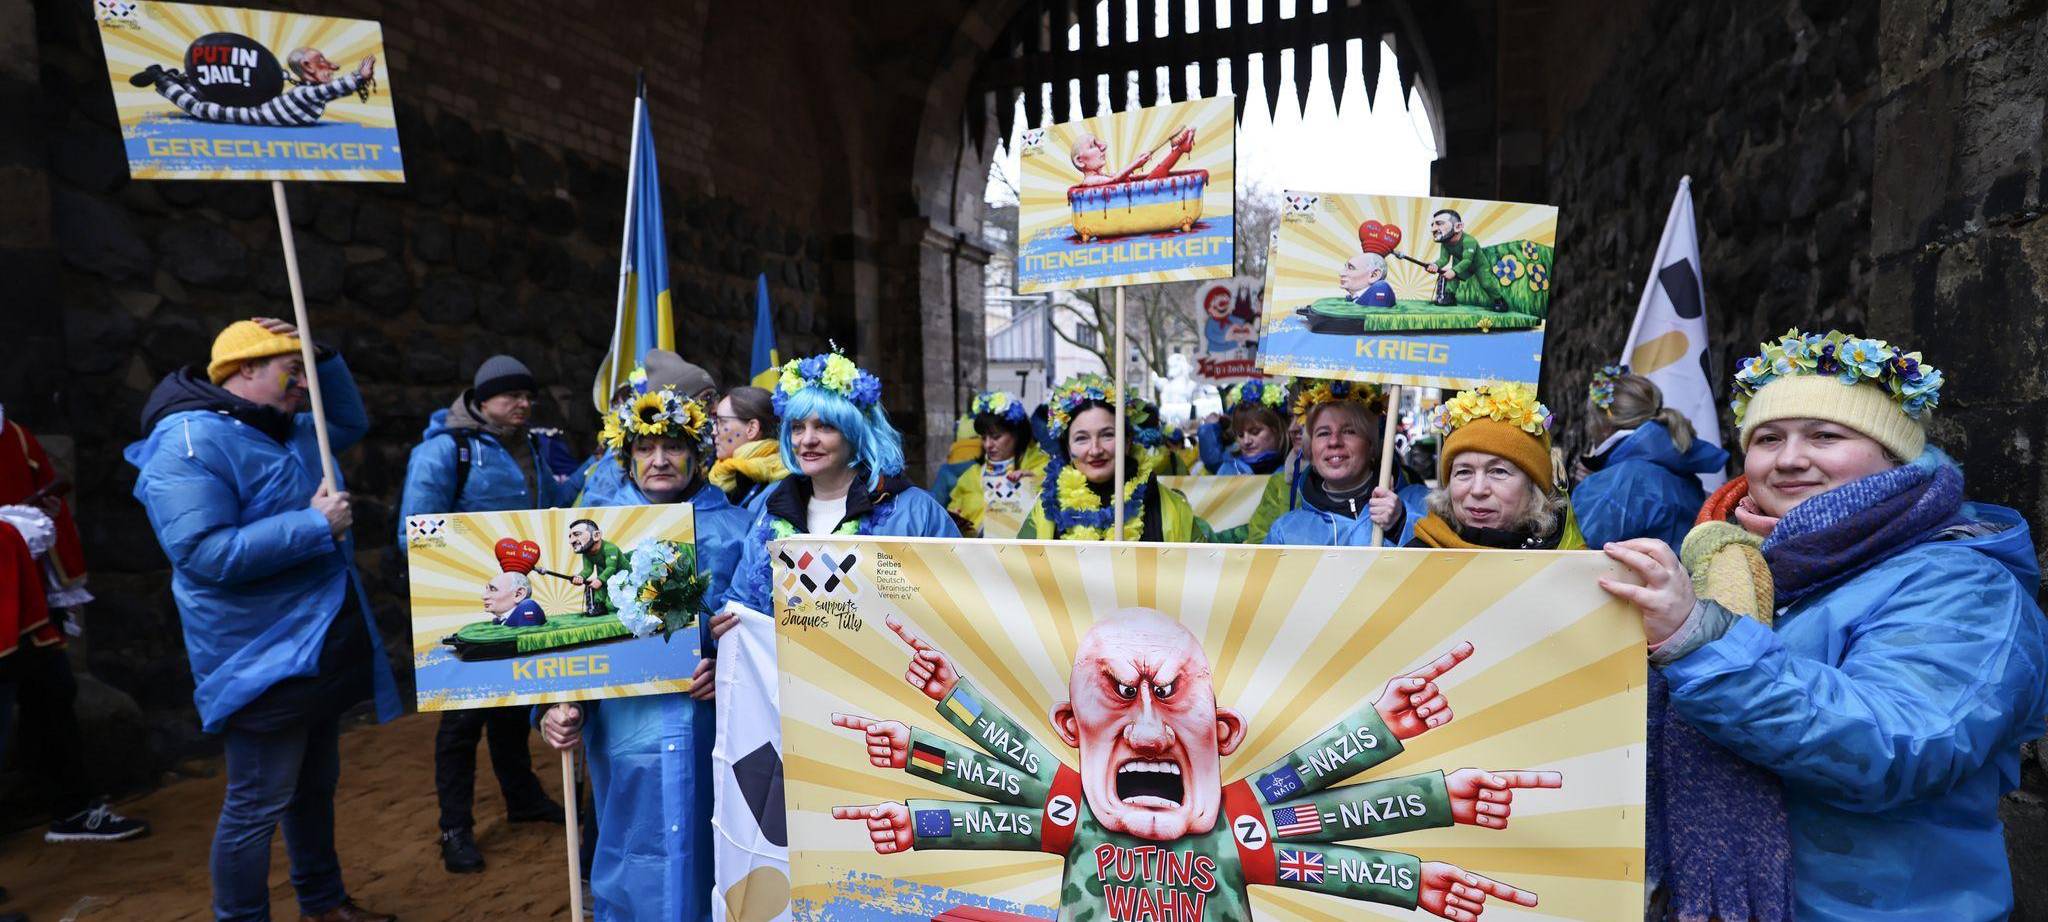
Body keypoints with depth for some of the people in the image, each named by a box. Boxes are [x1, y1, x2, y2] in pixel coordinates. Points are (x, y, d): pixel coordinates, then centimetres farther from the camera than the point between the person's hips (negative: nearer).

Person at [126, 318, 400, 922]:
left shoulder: (285, 431, 9)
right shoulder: (188, 442, -19)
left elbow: (352, 423, 24)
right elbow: (203, 553, -27)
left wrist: (323, 356, 8)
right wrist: (313, 525, -24)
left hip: (321, 647, 10)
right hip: (265, 660, -10)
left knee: (316, 786, 21)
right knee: (258, 807, 1)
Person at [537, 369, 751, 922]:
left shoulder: (732, 526, 4)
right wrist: (555, 704, -9)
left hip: (711, 728, 0)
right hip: (627, 726, 0)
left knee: (705, 862, 11)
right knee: (635, 870, 10)